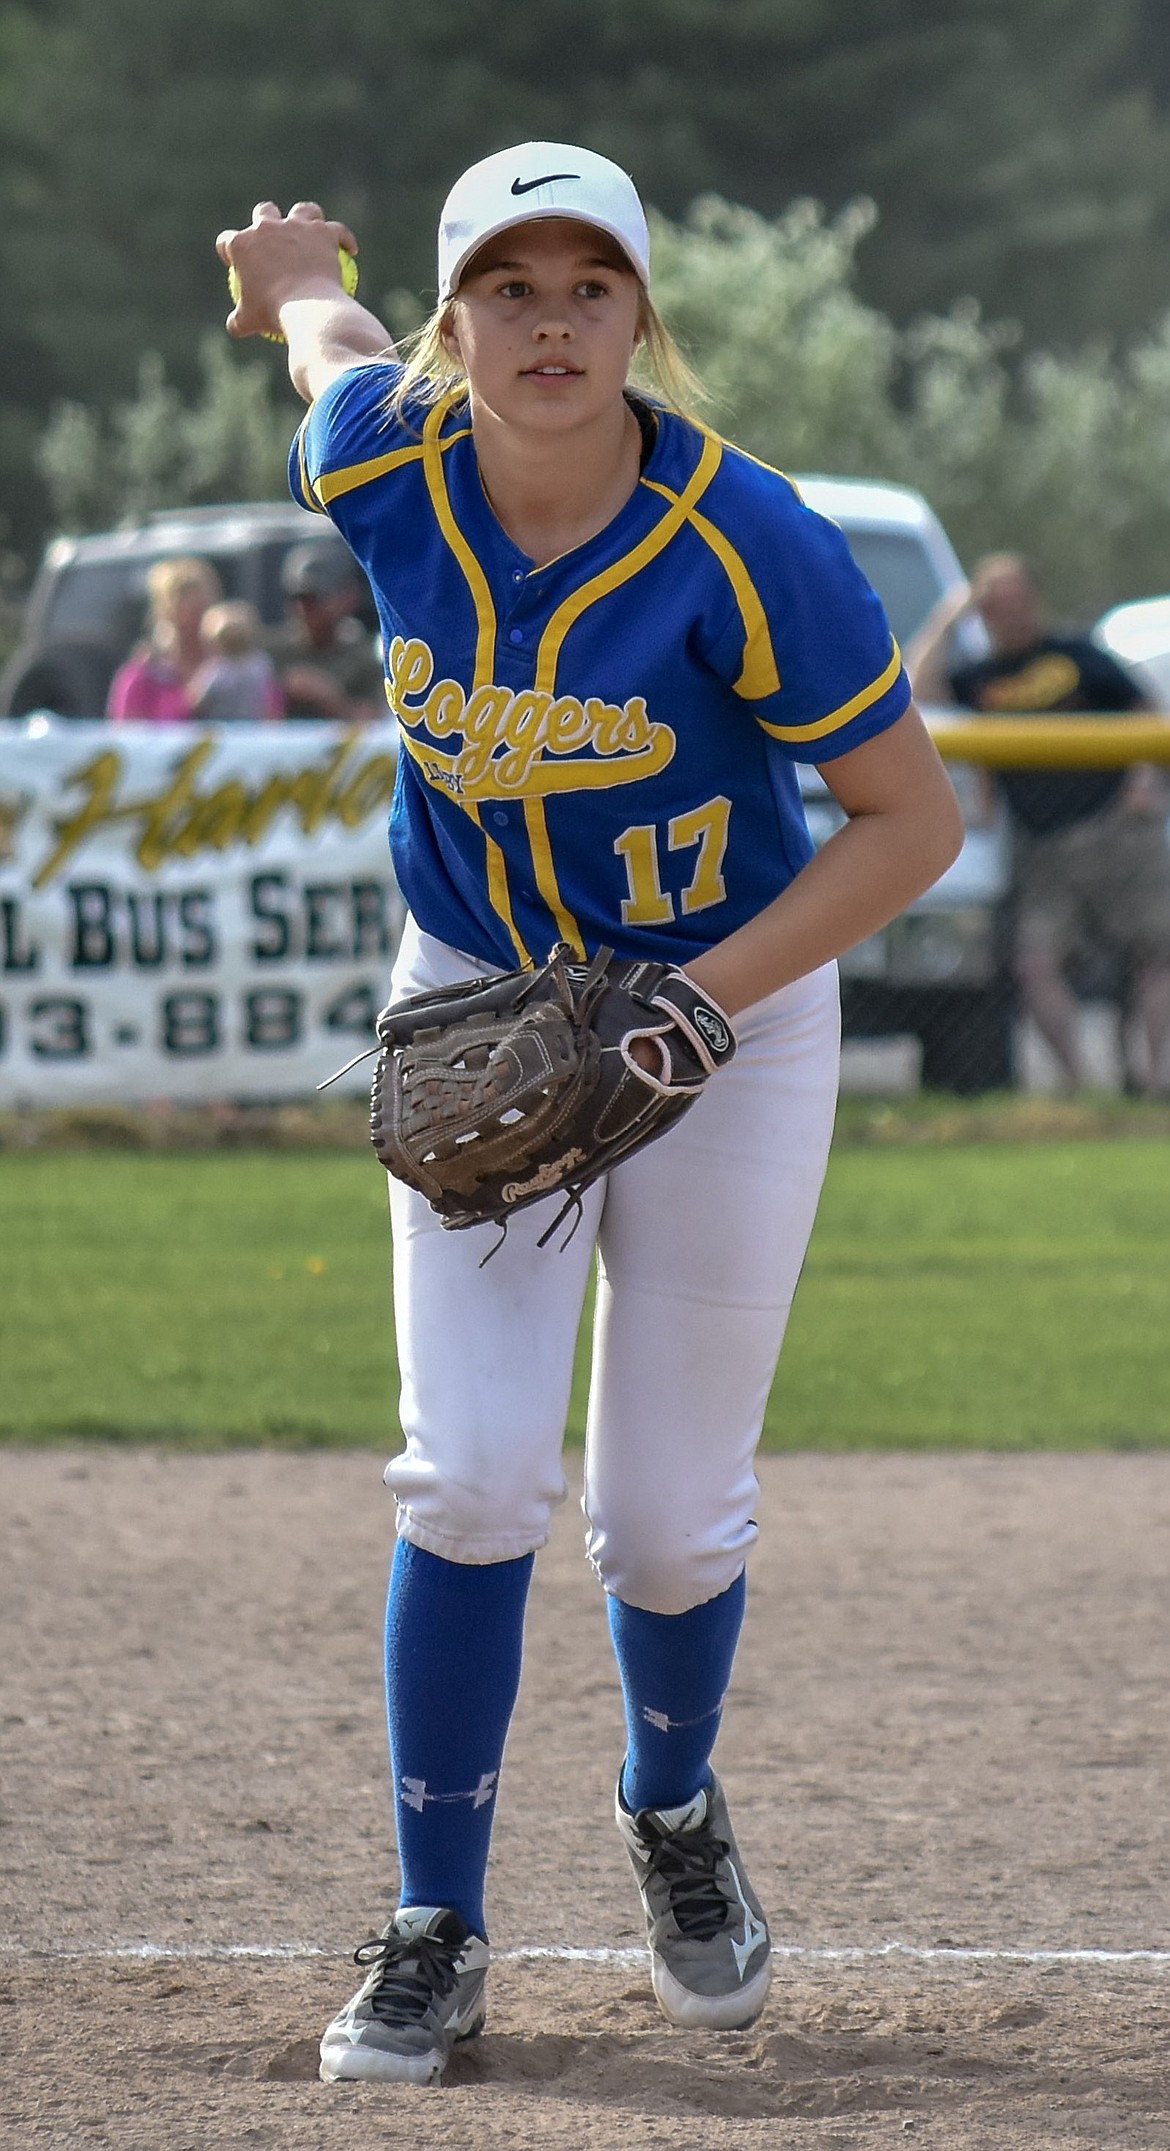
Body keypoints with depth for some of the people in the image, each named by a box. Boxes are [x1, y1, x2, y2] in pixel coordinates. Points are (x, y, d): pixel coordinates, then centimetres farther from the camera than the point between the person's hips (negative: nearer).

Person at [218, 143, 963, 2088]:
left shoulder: (742, 544, -27)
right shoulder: (379, 466, -17)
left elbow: (913, 817, -19)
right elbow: (330, 331, 8)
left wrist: (691, 1002, -27)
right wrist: (292, 282, 32)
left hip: (734, 1006, -2)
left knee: (670, 1523, 2)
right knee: (474, 1478, -11)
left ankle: (675, 1818, 35)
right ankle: (437, 1935, 2)